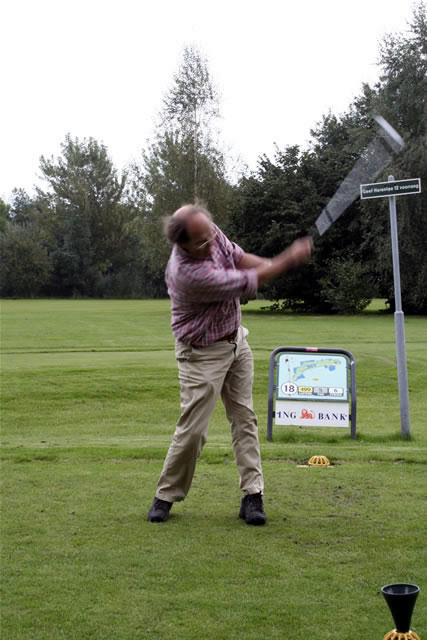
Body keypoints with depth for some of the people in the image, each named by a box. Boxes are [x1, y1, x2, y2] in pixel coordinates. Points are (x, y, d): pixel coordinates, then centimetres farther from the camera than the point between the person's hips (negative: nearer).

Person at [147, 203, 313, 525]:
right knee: (193, 429, -6)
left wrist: (272, 263, -18)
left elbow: (239, 257, 2)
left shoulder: (211, 233, -11)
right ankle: (166, 496, 12)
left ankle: (253, 494, 6)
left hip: (236, 341, 8)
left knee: (244, 417, 4)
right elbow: (247, 283, -26)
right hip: (202, 354, -8)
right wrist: (289, 259, -18)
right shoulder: (187, 273, -34)